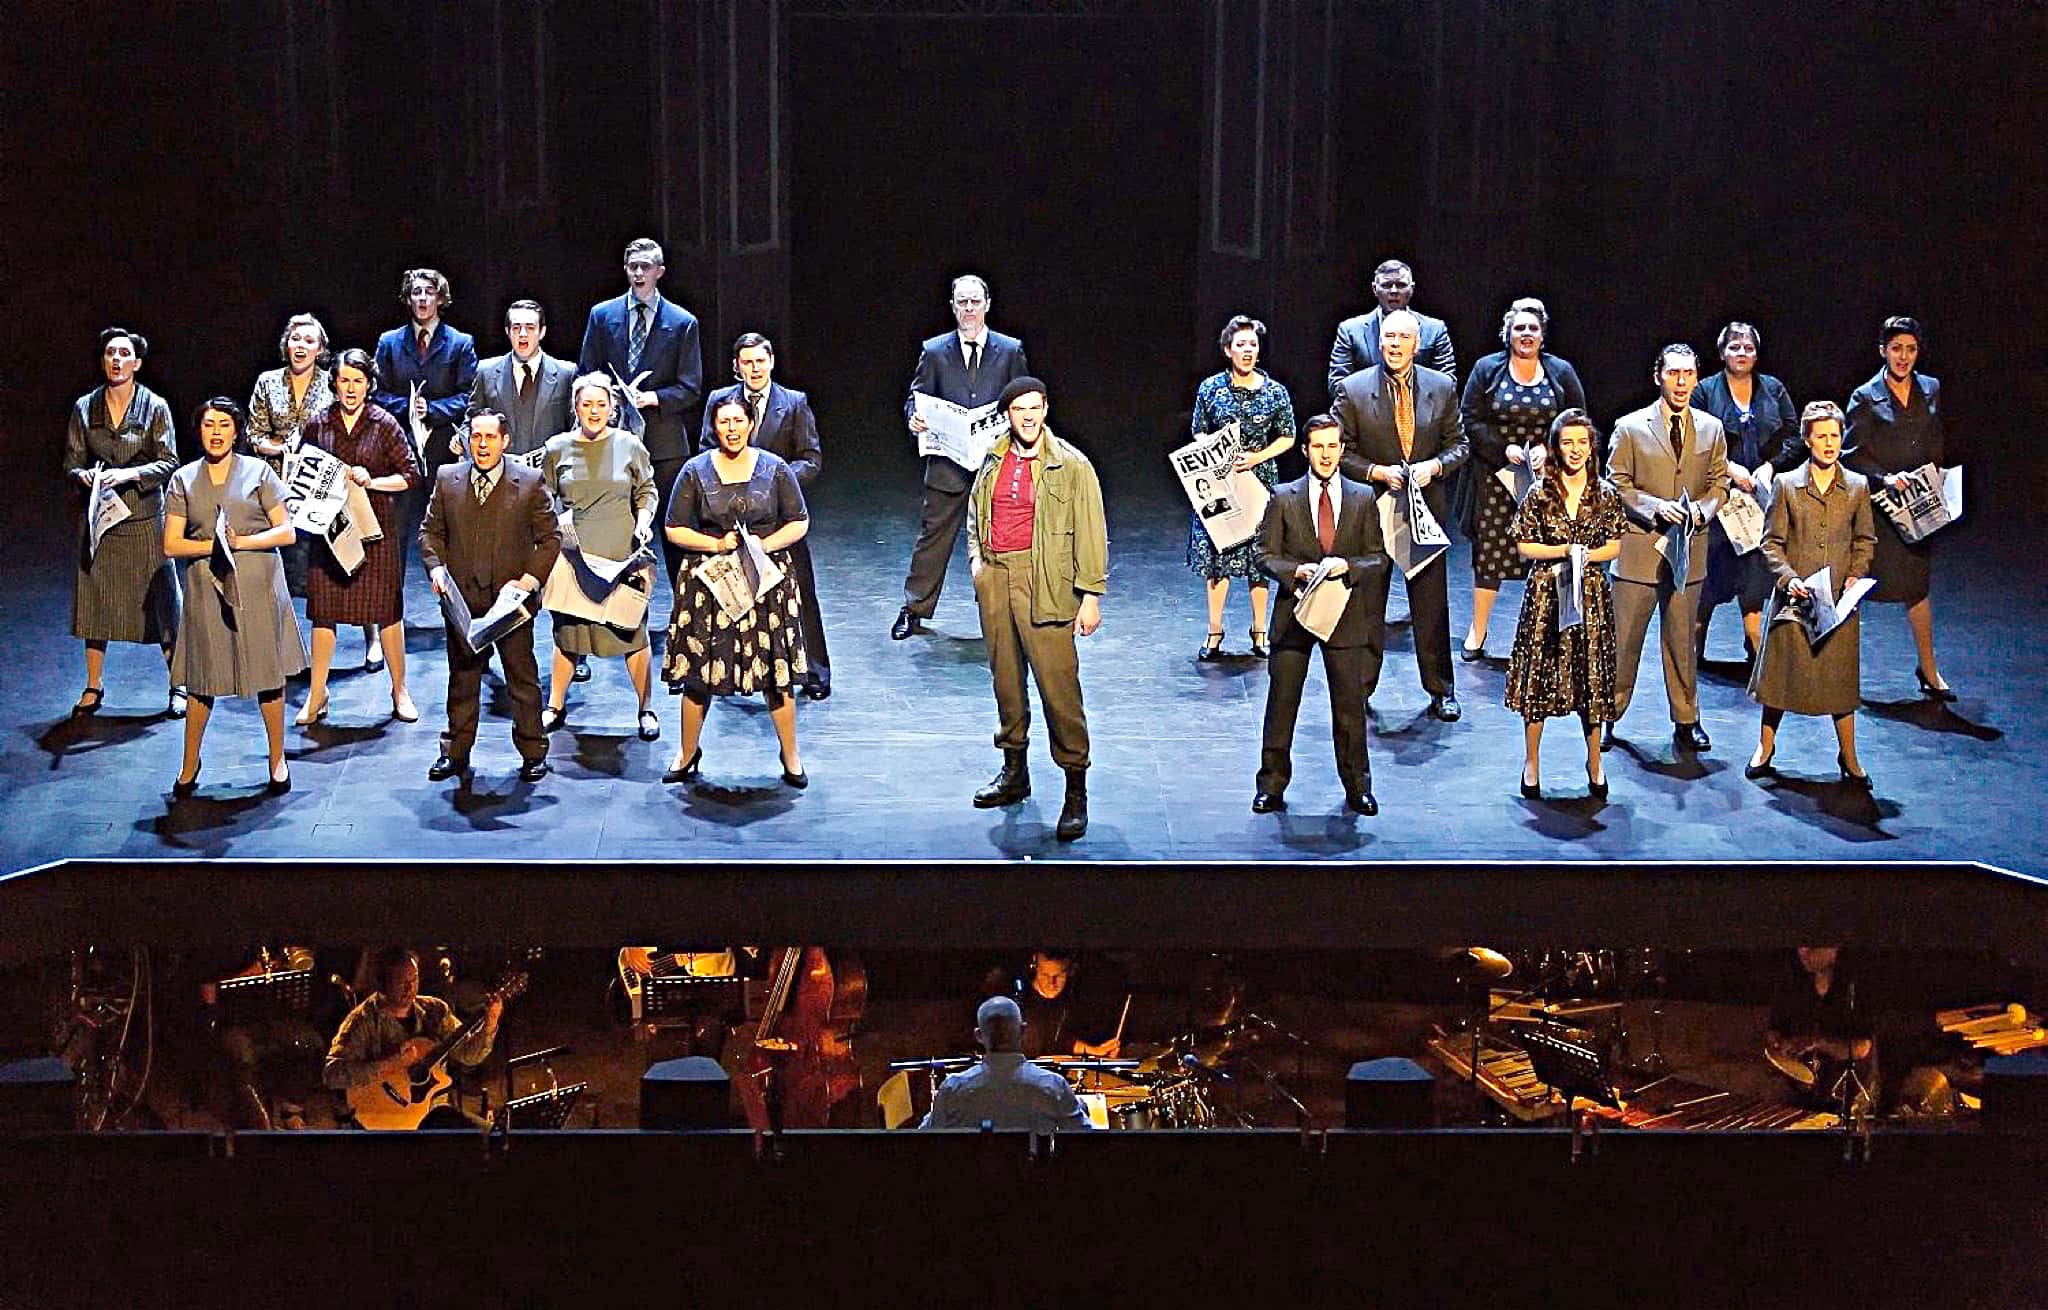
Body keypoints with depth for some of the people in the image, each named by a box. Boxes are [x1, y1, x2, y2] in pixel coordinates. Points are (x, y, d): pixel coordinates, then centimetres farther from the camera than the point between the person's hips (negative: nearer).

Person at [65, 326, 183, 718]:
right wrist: (83, 475, -15)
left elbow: (169, 463, -6)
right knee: (94, 597, 5)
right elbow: (71, 462, 7)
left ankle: (178, 686, 8)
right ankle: (93, 686, 16)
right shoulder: (84, 408, 5)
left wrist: (131, 474, -21)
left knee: (159, 599, -1)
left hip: (144, 517, -3)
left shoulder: (155, 407, -3)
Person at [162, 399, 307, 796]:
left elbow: (285, 532, -2)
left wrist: (240, 542, -13)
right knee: (202, 681, 4)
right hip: (207, 589, 1)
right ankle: (189, 765, 18)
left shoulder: (258, 472, 3)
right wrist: (214, 545, -13)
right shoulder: (184, 480, 7)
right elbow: (171, 544, 2)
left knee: (268, 674, 2)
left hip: (258, 588, -1)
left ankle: (278, 761, 15)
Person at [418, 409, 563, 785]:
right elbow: (431, 530, 11)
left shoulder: (530, 482, -3)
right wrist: (436, 567, -7)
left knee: (522, 679, 7)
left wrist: (530, 579, -11)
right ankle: (455, 752, 21)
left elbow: (550, 537, 0)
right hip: (462, 598, 2)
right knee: (462, 679, 11)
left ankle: (532, 752, 19)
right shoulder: (448, 480, 4)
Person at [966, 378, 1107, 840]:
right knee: (1005, 678, 13)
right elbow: (977, 514, 27)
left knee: (1058, 684, -9)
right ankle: (1014, 773, 27)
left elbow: (1090, 533, -5)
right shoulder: (994, 459, 12)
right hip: (995, 578, 6)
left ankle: (1076, 789, -5)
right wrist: (976, 557, 11)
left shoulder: (1070, 465, -5)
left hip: (1044, 582, -6)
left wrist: (1091, 595, -9)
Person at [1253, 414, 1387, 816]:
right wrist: (1296, 570, -17)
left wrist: (1348, 566, -15)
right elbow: (1266, 555, 2)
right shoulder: (1284, 498, 1)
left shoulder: (1363, 498, 3)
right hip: (1293, 614, 0)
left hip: (1345, 615, 1)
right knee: (1281, 703, 3)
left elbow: (1378, 557, 4)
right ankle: (1272, 786, 14)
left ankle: (1357, 787, 19)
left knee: (1350, 703, 6)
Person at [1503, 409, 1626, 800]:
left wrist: (1585, 557, -12)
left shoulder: (1606, 494, 2)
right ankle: (1531, 762, 18)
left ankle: (1594, 763, 20)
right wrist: (1565, 550, -13)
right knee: (1539, 676, 3)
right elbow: (1524, 546, -2)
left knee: (1592, 678, 6)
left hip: (1591, 594, 1)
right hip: (1546, 593, -1)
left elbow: (1614, 546, 6)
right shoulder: (1539, 494, -3)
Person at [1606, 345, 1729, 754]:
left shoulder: (1711, 429, 7)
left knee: (1682, 640, 11)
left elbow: (1719, 483, 12)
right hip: (1639, 547, -3)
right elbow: (1617, 485, -2)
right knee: (1624, 639, 2)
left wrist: (1700, 510, -9)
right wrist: (1656, 508, -16)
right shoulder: (1630, 428, -3)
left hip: (1690, 549, 3)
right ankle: (1609, 716, 14)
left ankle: (1685, 722, 20)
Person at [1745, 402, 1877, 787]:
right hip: (1795, 596, -1)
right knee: (1781, 669, 6)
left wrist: (1855, 575, -4)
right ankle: (1765, 746, 24)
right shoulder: (1786, 485, -2)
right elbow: (1771, 542, -1)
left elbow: (1865, 541, 11)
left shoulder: (1857, 487, 2)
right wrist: (1788, 577, -14)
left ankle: (1848, 756, 19)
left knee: (1841, 675, 6)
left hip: (1841, 597, 1)